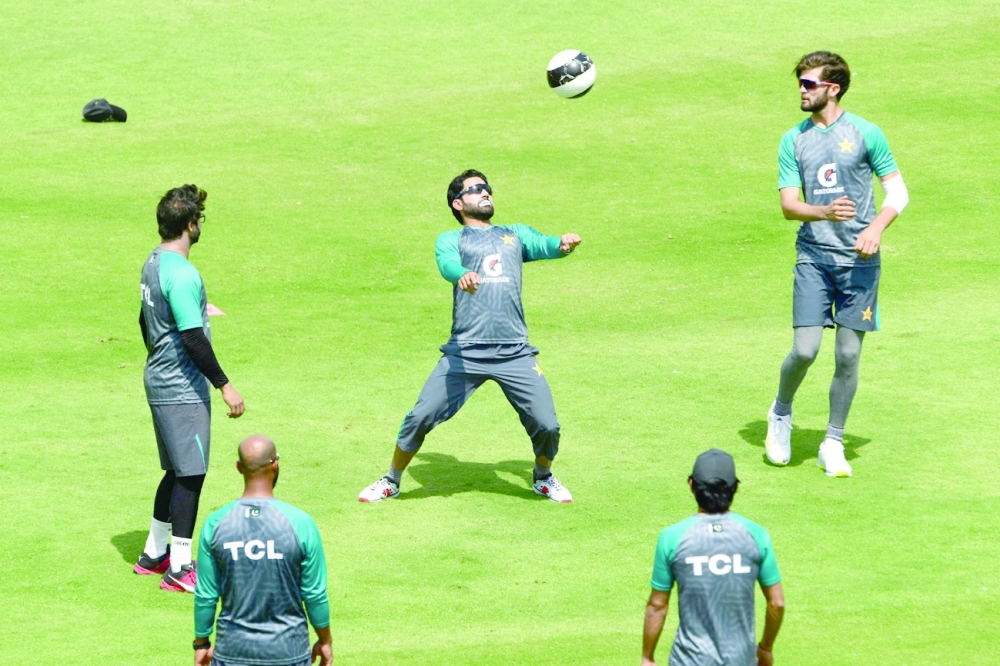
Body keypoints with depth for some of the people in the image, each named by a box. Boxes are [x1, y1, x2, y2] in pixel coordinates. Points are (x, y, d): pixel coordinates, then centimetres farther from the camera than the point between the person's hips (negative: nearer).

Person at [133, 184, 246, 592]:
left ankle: (155, 552, 27)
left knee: (177, 470, 19)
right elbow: (193, 339, -23)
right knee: (190, 474, -5)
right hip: (183, 389, -10)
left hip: (159, 382, 10)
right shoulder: (182, 275, -21)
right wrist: (224, 386, -19)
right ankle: (179, 569, -3)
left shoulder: (153, 263, 9)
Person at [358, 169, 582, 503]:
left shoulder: (516, 234, 22)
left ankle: (543, 477, 28)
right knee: (420, 417, -7)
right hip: (465, 352, -2)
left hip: (515, 354, 2)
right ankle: (391, 481, 16)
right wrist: (463, 275, -34)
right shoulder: (451, 239, 12)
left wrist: (563, 244, -20)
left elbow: (545, 246, 5)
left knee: (546, 425, -3)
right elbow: (447, 265, -10)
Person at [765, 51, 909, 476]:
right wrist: (825, 212, -21)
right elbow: (788, 205, 0)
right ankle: (781, 413, 20)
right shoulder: (794, 141, 5)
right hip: (814, 255, 1)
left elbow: (897, 192, 4)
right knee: (805, 349, -9)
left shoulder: (865, 134, 0)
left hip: (859, 260, -1)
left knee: (848, 355, 1)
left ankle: (833, 445, 14)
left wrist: (876, 228, -14)